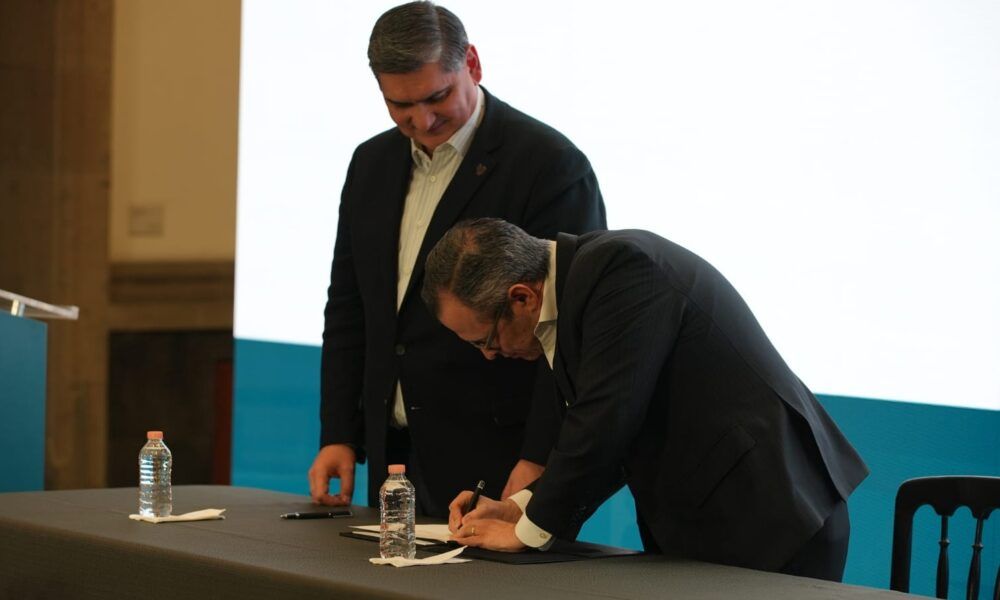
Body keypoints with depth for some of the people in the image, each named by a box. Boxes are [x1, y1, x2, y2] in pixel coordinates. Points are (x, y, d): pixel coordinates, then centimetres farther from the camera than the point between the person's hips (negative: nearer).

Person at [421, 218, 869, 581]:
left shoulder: (621, 267, -19)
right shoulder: (574, 281, 10)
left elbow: (606, 420, -24)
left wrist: (530, 530, -13)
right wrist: (523, 507, 3)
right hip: (700, 527, 9)